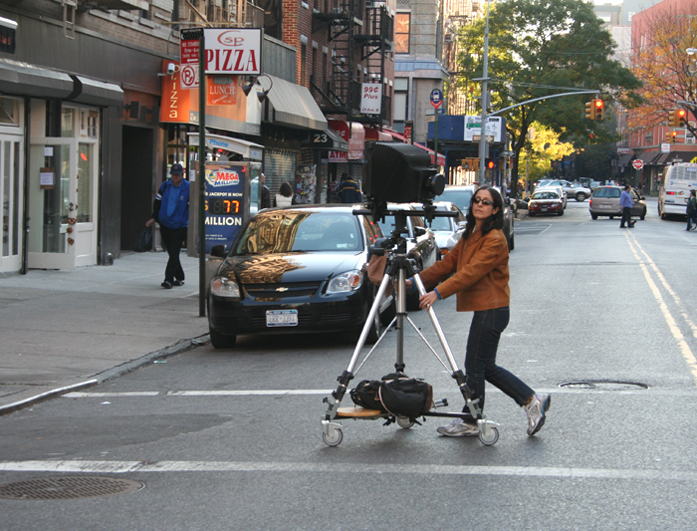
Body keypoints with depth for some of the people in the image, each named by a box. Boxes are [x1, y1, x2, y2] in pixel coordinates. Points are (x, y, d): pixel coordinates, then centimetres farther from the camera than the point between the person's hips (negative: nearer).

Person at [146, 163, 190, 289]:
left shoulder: (188, 188, -6)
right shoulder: (165, 186, 5)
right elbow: (157, 202, 16)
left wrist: (190, 224, -9)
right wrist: (154, 218, 9)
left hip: (179, 226, -4)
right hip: (165, 225, 4)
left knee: (174, 253, -11)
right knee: (172, 253, 11)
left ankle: (168, 279, -13)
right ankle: (179, 278, 23)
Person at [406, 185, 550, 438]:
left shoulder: (495, 239, -15)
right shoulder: (469, 236, 15)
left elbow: (471, 272, -24)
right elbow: (447, 263, 12)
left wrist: (439, 292, -32)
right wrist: (416, 281, 1)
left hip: (491, 310, -10)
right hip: (484, 309, 10)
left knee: (475, 366, -2)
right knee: (486, 367, 13)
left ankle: (471, 422, 11)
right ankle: (532, 400, 20)